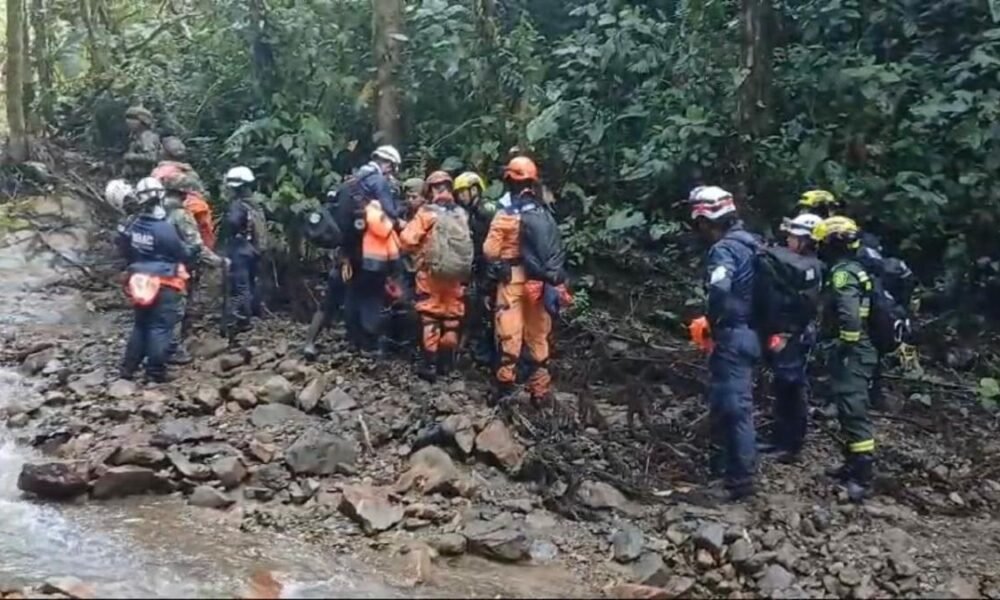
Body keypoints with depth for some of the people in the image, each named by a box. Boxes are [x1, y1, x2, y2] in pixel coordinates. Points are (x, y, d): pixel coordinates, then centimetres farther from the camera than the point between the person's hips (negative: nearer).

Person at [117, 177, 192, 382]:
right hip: (164, 285, -6)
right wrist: (188, 249, 10)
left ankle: (128, 369, 18)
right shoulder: (164, 228, -21)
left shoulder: (131, 226, 0)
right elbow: (184, 254, -10)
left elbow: (125, 253, 13)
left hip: (140, 281, 7)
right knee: (160, 328, -1)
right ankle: (156, 372, -1)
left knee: (140, 325, 17)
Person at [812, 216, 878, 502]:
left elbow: (850, 316, -29)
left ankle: (862, 477, -9)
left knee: (854, 412, -10)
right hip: (859, 350, 11)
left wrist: (844, 348, -20)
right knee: (849, 411, 18)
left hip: (852, 354, -11)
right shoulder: (854, 269, 15)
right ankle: (853, 465, 27)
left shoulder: (843, 273, -16)